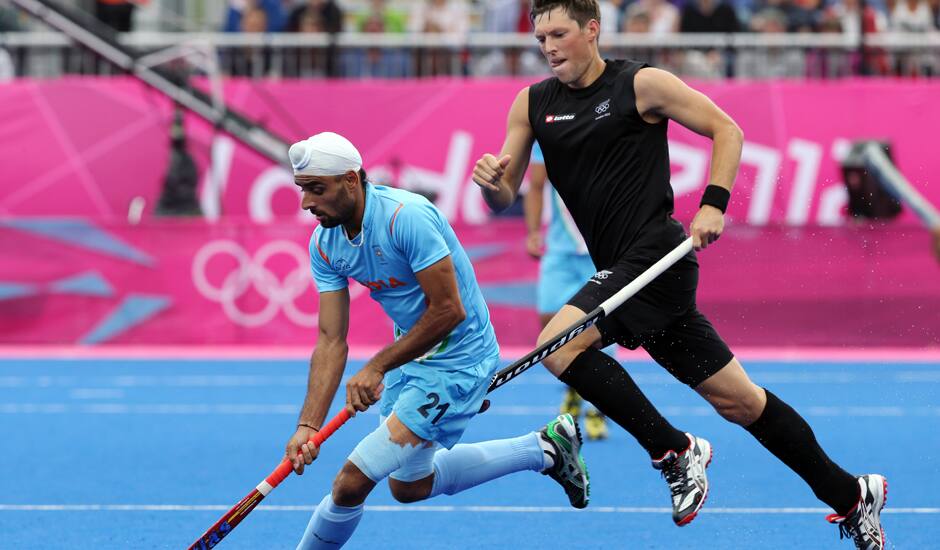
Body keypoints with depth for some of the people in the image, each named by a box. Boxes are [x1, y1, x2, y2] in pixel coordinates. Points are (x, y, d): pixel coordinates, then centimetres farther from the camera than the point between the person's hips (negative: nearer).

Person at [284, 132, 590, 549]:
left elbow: (448, 311, -27)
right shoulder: (324, 244, -5)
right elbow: (331, 341, -6)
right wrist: (308, 425, -16)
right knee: (409, 487, 25)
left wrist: (377, 367, -23)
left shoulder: (406, 217, -28)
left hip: (458, 361, -9)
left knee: (352, 482, -16)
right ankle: (543, 448, 33)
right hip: (411, 354, 9)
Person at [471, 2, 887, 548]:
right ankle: (850, 495, 19)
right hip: (625, 270, 6)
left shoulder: (640, 84, -4)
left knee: (558, 344, -24)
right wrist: (492, 180, -12)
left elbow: (726, 129, 1)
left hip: (658, 254, -6)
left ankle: (676, 452, -13)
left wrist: (713, 205, -11)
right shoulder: (533, 104, 12)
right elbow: (506, 198, 11)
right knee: (736, 398, 9)